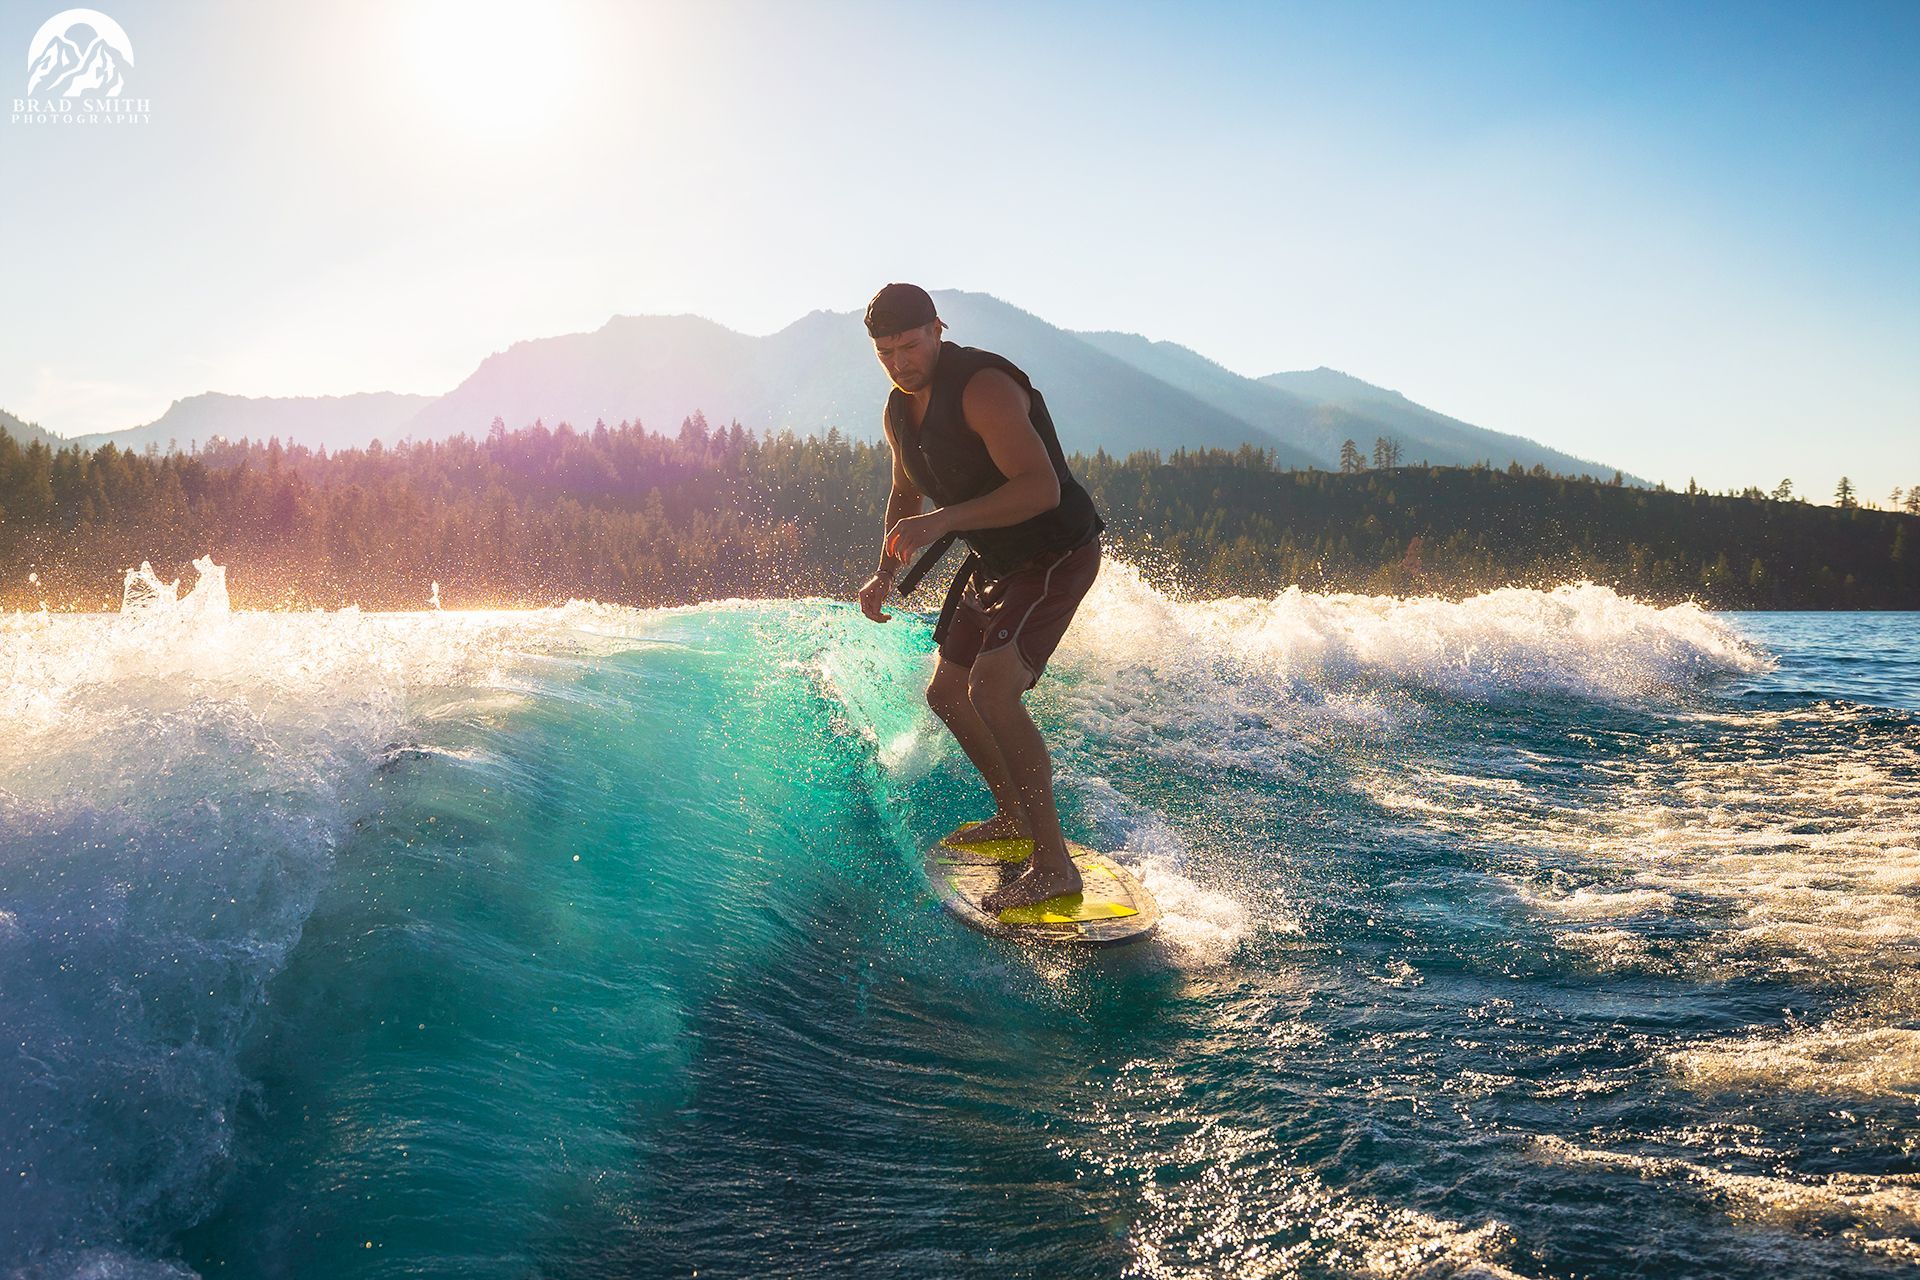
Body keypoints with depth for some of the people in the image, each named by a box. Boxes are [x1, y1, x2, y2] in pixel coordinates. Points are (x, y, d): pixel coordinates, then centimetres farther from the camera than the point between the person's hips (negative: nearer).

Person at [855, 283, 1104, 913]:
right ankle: (1014, 816, 37)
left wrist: (943, 521, -39)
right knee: (947, 694, 16)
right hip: (996, 559, 10)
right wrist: (886, 572, 8)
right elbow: (906, 494, 21)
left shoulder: (983, 387, -25)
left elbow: (1040, 488, -33)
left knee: (992, 692, -26)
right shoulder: (899, 412, 4)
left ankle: (1053, 864, -22)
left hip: (1057, 553, -10)